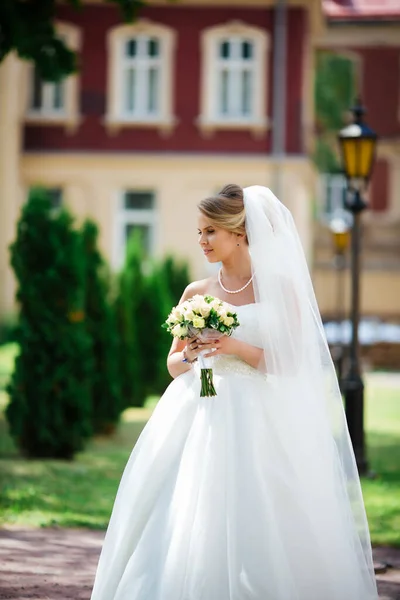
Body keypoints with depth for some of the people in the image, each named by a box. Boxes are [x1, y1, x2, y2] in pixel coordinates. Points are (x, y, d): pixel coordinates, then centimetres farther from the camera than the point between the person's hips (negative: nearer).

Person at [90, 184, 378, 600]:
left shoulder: (280, 288, 1)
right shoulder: (196, 293, 10)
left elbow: (291, 363, -2)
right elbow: (174, 366, 14)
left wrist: (237, 348, -14)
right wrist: (190, 354, -7)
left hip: (257, 421, -3)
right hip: (201, 419, 3)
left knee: (255, 530, -7)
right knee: (186, 528, -5)